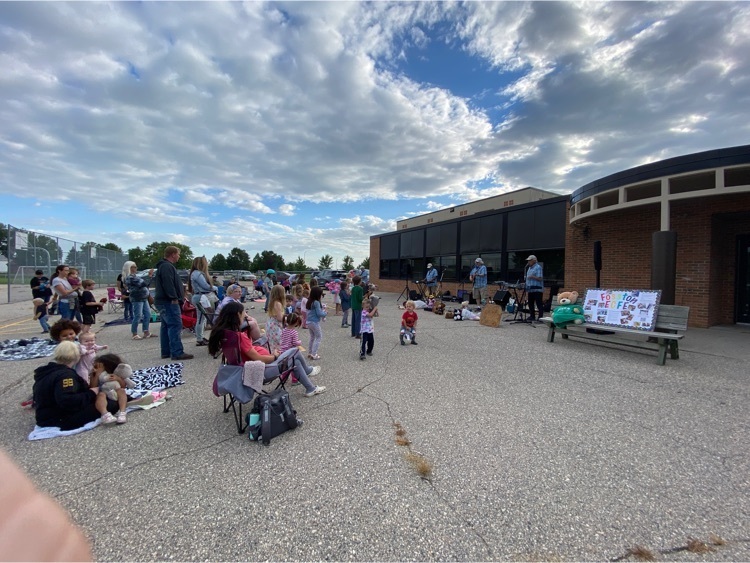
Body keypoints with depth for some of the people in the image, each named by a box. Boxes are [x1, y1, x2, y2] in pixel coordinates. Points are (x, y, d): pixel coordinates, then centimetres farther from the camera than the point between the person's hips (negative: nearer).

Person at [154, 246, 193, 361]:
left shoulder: (164, 266, 23)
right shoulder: (167, 266, -13)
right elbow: (168, 284, -24)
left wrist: (180, 296, 23)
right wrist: (174, 298, -23)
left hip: (164, 301, 12)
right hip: (169, 302, -12)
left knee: (166, 326, 13)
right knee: (175, 325, -13)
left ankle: (166, 352, 18)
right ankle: (177, 352, -15)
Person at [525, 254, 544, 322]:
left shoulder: (538, 267, -8)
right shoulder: (529, 268, 18)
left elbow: (540, 278, -15)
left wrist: (532, 277, -24)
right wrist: (527, 288, 17)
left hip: (537, 289, -9)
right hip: (530, 289, 9)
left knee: (539, 304, -4)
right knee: (530, 304, 12)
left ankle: (540, 318, -2)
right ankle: (531, 317, 20)